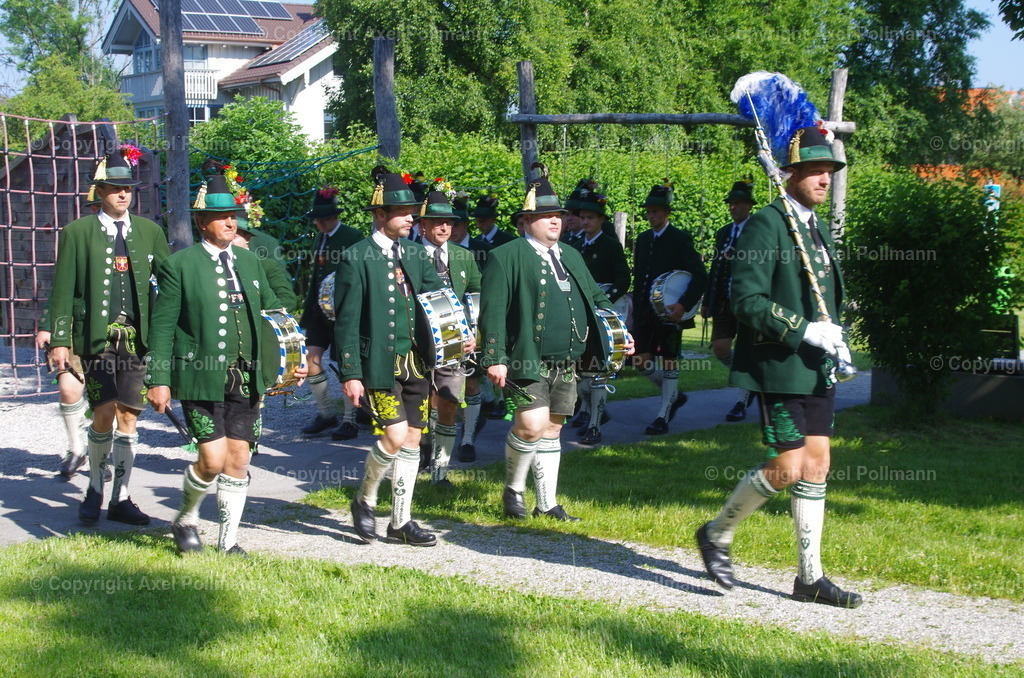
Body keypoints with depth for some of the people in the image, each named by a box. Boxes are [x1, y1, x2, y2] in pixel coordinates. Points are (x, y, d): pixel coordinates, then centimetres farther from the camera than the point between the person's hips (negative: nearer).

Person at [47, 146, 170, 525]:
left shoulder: (150, 232, 12)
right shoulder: (78, 233, 4)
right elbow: (62, 291, 2)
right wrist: (59, 340, -4)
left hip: (137, 336, 3)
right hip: (96, 335, -3)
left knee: (128, 416, 2)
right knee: (104, 413, -10)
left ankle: (121, 498, 12)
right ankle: (95, 489, 12)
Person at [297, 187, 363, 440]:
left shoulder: (353, 237, -8)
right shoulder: (320, 238, 14)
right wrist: (308, 309, 15)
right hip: (320, 309, 7)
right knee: (310, 357, -1)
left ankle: (349, 421, 8)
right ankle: (326, 413, 13)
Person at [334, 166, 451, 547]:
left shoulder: (416, 255, 11)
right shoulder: (356, 258, -7)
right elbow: (347, 321, -8)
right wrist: (350, 374, -12)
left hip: (416, 363, 6)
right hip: (380, 365, -6)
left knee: (412, 439, 7)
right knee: (395, 437, -12)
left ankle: (401, 522, 16)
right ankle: (364, 501, 13)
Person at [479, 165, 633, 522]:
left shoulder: (570, 256, 18)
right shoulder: (506, 257, -4)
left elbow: (596, 298, 24)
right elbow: (492, 312, -9)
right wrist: (494, 358, -17)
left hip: (567, 363, 7)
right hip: (527, 360, -7)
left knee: (552, 429, 11)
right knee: (531, 425, -16)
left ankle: (548, 503, 18)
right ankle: (513, 489, 7)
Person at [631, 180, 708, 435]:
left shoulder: (681, 239, -6)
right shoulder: (643, 239, 13)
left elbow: (700, 276, -11)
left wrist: (684, 304, -21)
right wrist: (636, 311, 13)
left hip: (671, 311, -6)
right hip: (645, 313, 6)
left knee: (668, 363, -1)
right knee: (642, 362, 3)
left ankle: (663, 416, 6)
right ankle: (674, 395, 26)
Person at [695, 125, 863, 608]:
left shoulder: (817, 231, 17)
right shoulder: (766, 225, -11)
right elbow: (747, 301, -18)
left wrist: (835, 340, 8)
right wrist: (804, 330, -22)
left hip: (817, 369, 8)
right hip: (780, 367, -8)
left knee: (817, 466, 7)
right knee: (786, 468, -8)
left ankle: (810, 578, 14)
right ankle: (717, 534, 13)